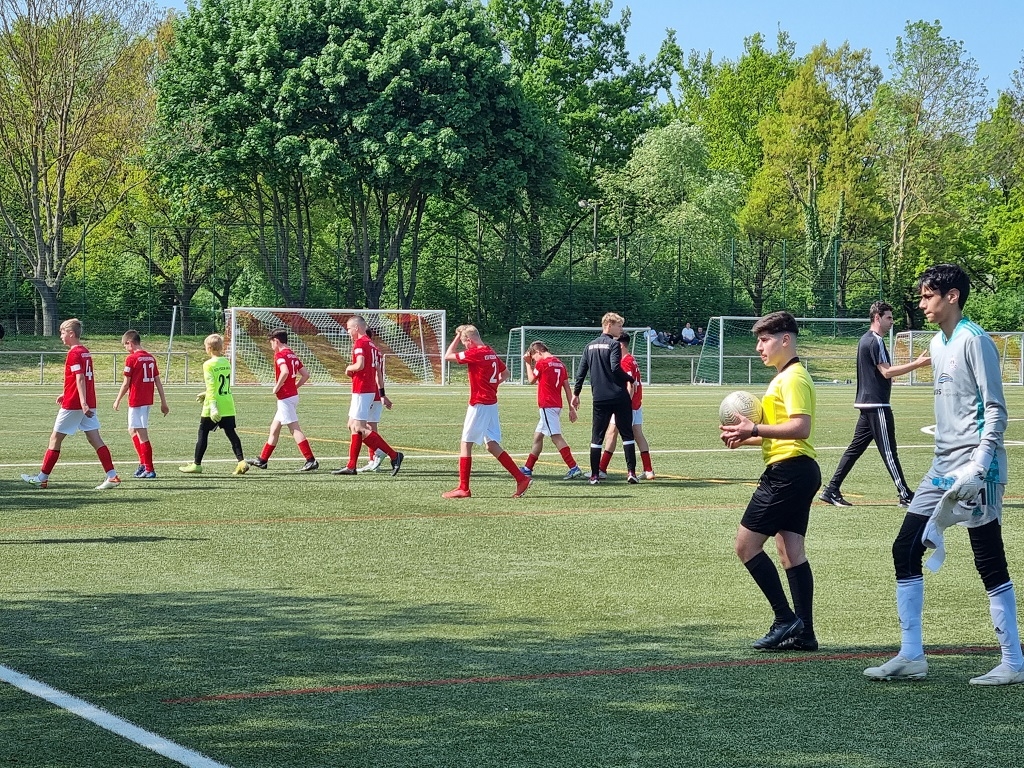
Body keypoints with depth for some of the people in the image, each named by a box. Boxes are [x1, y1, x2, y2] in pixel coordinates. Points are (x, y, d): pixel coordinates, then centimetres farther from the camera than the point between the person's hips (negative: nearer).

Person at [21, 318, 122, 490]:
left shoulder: (74, 354, -13)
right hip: (89, 403, 8)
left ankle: (42, 478, 11)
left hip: (73, 404, -8)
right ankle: (112, 476, -7)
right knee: (95, 439, 3)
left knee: (55, 439, 3)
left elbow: (80, 379, -22)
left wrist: (83, 403, -28)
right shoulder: (85, 352, 14)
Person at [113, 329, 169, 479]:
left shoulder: (131, 359, -11)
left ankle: (150, 470, -6)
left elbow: (126, 383, -9)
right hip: (148, 400, 8)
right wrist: (163, 402, 15)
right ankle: (143, 463, 20)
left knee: (142, 433, -5)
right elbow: (158, 382, 10)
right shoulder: (151, 358, 9)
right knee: (133, 430, 21)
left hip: (136, 400, -8)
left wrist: (118, 400, 3)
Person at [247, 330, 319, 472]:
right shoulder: (293, 355, 14)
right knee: (274, 428, 16)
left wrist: (277, 387, -17)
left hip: (285, 398, -10)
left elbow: (285, 372, -30)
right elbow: (306, 375, 13)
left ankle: (311, 461, -14)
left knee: (295, 429, -10)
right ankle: (262, 460, 24)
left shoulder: (280, 355, -12)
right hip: (293, 395, 10)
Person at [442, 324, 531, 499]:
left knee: (465, 444, -2)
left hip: (479, 404, -9)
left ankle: (463, 488, 0)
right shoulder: (492, 353, 11)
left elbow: (448, 356, -8)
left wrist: (457, 337, 0)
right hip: (492, 403, 9)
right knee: (492, 445, 11)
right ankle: (521, 478, 6)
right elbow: (505, 372, 27)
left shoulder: (474, 354, -15)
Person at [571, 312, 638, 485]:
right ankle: (631, 472, -3)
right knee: (627, 435, 4)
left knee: (596, 436, 8)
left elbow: (581, 371, 12)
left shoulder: (590, 346, 12)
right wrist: (631, 379, -4)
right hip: (619, 397, -5)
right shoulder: (613, 344, -7)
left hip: (599, 398, 5)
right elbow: (615, 368, -18)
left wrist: (576, 393, 16)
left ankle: (594, 475, 4)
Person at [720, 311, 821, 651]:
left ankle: (786, 619, -6)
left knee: (746, 544, -7)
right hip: (797, 471, 11)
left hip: (788, 470, -11)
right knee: (792, 551, 8)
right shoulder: (784, 377, 20)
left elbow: (801, 428, -24)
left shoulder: (793, 378, -13)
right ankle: (804, 633, 7)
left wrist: (755, 428, -20)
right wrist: (747, 438, 12)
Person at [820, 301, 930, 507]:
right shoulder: (875, 341, -13)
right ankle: (905, 495, -4)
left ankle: (832, 490, 8)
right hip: (877, 404, -10)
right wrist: (917, 364, -23)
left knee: (856, 447, 10)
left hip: (866, 403, 10)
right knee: (888, 450, -6)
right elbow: (886, 371, -20)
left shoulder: (865, 340, 18)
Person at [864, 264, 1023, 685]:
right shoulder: (938, 343, 15)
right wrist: (944, 463, 20)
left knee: (989, 562, -4)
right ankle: (911, 656, 9)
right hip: (942, 467, 9)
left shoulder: (974, 340, -11)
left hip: (974, 468, -9)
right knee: (905, 549, 5)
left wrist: (978, 467, -21)